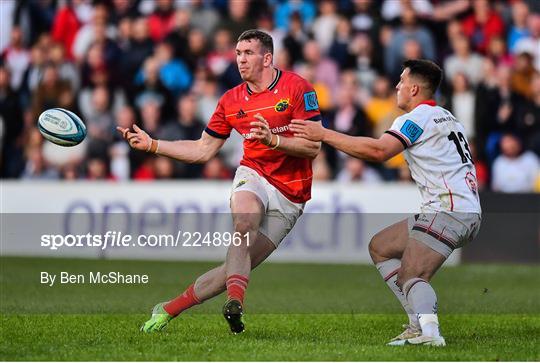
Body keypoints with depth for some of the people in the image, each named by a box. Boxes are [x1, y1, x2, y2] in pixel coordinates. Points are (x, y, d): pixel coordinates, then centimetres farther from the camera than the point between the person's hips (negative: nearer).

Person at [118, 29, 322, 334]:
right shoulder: (232, 100, 8)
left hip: (289, 199, -2)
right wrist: (151, 144, 7)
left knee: (237, 267, -9)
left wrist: (274, 140, -27)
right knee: (244, 217, -36)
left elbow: (313, 147, -11)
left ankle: (168, 310, 3)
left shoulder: (297, 88, -7)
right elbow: (203, 151, 15)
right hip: (253, 176, 3)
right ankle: (235, 300, -48)